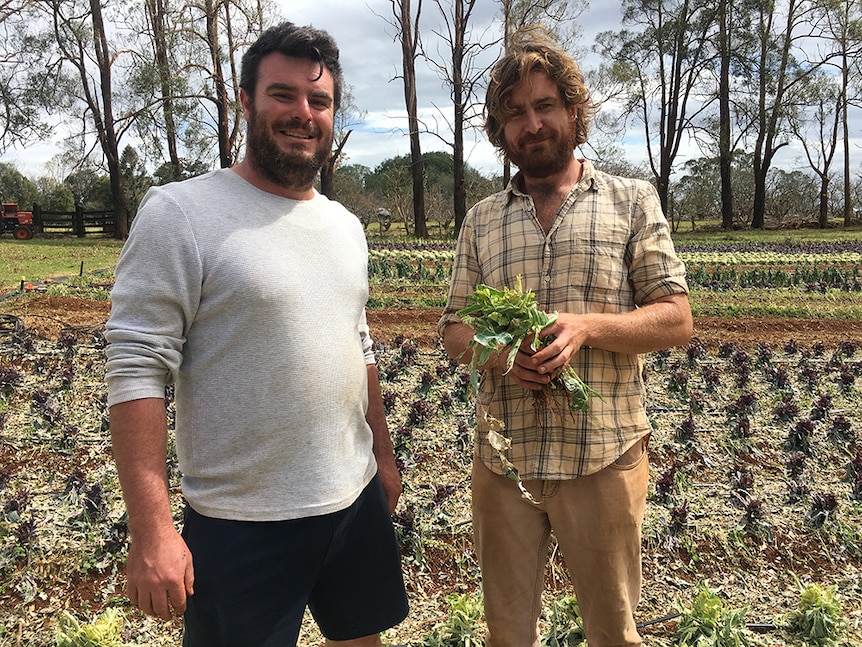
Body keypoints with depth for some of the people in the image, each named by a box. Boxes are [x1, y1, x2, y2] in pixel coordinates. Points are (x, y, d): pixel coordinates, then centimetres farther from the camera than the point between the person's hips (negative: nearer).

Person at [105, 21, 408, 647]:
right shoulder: (180, 214, -12)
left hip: (357, 501, 7)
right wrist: (151, 533, -19)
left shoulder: (346, 225, 8)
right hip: (241, 524, -6)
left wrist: (383, 454, 17)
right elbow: (137, 368, -16)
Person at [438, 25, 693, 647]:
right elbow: (452, 329, 10)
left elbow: (676, 320, -2)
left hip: (604, 454, -2)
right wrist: (491, 349, -13)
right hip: (502, 456, 3)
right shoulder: (480, 221, 9)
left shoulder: (633, 201, 2)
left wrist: (589, 326, -20)